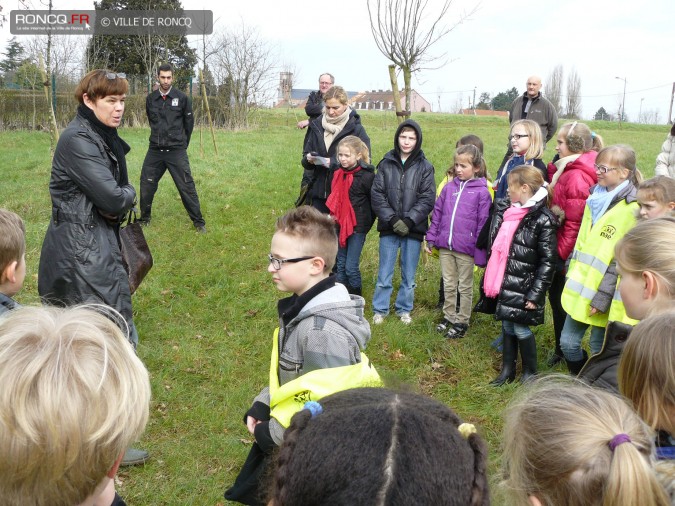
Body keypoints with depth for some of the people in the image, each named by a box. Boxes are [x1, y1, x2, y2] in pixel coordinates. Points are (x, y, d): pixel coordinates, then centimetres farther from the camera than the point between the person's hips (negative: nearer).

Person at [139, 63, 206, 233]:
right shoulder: (150, 99, 3)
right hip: (154, 150, 3)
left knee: (186, 186, -3)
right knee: (146, 185, 8)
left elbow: (189, 122, 5)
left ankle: (199, 222, 6)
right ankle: (145, 218, 26)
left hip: (176, 151, -3)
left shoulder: (182, 97, -5)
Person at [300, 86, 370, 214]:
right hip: (318, 191, 4)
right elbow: (306, 154, 14)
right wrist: (308, 159, -11)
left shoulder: (356, 129, -5)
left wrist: (333, 163, -19)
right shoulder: (317, 125, 8)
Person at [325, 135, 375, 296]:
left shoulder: (366, 176, -15)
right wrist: (334, 217, 9)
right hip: (340, 225, 6)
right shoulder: (338, 173, 4)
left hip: (357, 227, -6)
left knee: (351, 266, -3)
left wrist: (366, 224, -1)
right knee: (341, 264, 14)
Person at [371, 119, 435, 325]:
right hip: (389, 228, 1)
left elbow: (427, 199, -5)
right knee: (384, 274, 7)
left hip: (413, 229, 0)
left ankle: (404, 309, 27)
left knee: (409, 275, 10)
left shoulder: (425, 167, 0)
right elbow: (377, 194, -2)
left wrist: (409, 220, -15)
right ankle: (380, 309, 22)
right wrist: (392, 219, -12)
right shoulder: (386, 163, 2)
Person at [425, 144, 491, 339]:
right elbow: (437, 213, 10)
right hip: (445, 245, 4)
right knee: (448, 285, 17)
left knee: (465, 287, 11)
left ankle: (462, 321, 23)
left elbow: (483, 223, -10)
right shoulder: (449, 187, 5)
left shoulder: (481, 192, -9)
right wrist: (431, 239, 6)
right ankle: (448, 316, 32)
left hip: (466, 249, -4)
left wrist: (480, 253, -11)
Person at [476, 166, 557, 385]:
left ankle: (530, 373, 22)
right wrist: (489, 280, 15)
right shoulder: (505, 210, 7)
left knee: (520, 328, 2)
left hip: (523, 288, -6)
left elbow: (548, 262, -14)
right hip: (503, 284, 6)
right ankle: (507, 370, 29)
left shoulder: (542, 220, -14)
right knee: (507, 326, 15)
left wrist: (536, 294, -16)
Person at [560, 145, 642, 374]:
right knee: (567, 343, 13)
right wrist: (571, 277, 15)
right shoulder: (597, 198, 8)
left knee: (599, 351, 7)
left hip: (605, 297, -7)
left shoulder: (632, 210, -16)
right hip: (581, 289, 7)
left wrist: (602, 297, -18)